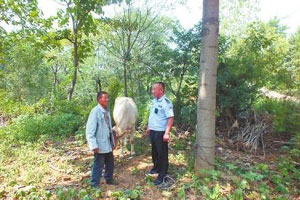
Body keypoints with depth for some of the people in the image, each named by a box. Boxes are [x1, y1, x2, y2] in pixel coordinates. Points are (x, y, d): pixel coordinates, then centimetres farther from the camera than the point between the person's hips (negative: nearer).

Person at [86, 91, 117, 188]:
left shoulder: (107, 111, 6)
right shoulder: (95, 111, -18)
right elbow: (89, 130, -20)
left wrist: (113, 141, 14)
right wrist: (94, 145, -24)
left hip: (108, 143, 8)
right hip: (100, 144, -8)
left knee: (110, 163, 21)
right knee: (99, 165, 3)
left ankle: (109, 179, 41)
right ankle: (95, 185, 21)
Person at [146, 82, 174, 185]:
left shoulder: (166, 102, -17)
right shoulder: (154, 101, 9)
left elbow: (171, 118, -22)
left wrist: (167, 133, -26)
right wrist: (149, 127, 21)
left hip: (161, 132, -8)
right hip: (152, 131, 8)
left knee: (162, 153, 3)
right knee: (154, 151, 22)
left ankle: (162, 175, 14)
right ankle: (156, 167, 41)